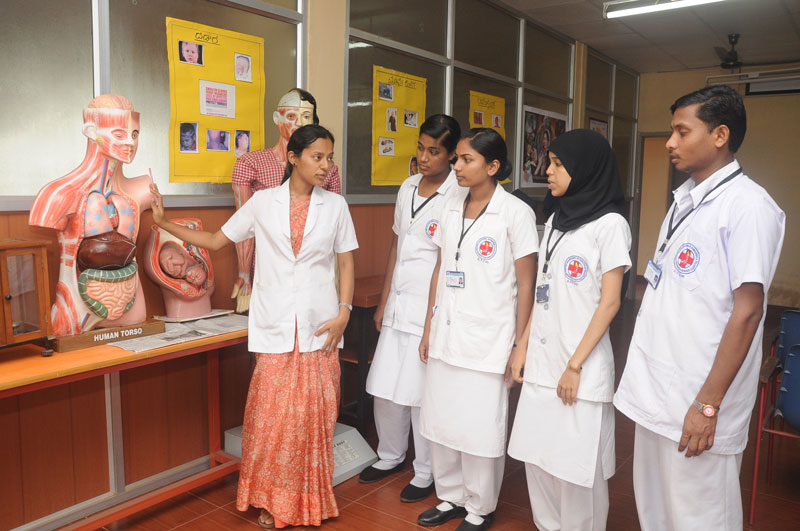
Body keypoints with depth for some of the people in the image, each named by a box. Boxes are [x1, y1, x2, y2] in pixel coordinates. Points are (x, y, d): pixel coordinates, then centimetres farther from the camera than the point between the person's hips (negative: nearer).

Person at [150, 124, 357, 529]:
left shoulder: (335, 205, 4)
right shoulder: (263, 202, 3)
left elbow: (346, 262, 5)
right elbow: (215, 241, 8)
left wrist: (343, 312, -5)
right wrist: (163, 223, 1)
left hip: (319, 326, 0)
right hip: (275, 326, 0)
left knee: (312, 415, 5)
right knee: (271, 415, 0)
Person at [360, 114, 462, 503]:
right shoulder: (408, 187, 10)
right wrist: (383, 303, 16)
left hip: (432, 312, -6)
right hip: (398, 307, 7)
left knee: (422, 395, 5)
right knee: (385, 388, 14)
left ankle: (426, 473, 26)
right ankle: (390, 456, 37)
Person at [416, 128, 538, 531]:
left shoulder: (515, 213, -8)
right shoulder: (452, 207, 8)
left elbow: (526, 284, -7)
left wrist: (519, 346, -8)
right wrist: (428, 328, 12)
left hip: (488, 340, -5)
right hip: (446, 334, 6)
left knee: (481, 429, 5)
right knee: (439, 420, 13)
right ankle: (451, 497, 34)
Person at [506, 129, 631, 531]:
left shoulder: (609, 224, -7)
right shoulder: (555, 222, 13)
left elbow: (609, 302, -10)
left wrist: (575, 366, -13)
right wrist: (523, 346, 9)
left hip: (580, 368, -6)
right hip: (540, 362, 6)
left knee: (577, 465, 3)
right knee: (537, 456, 13)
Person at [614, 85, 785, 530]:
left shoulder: (748, 205, -12)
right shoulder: (684, 200, 12)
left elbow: (747, 311, -16)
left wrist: (708, 405, -17)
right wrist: (641, 373, 15)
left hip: (698, 399, -7)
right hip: (655, 391, 8)